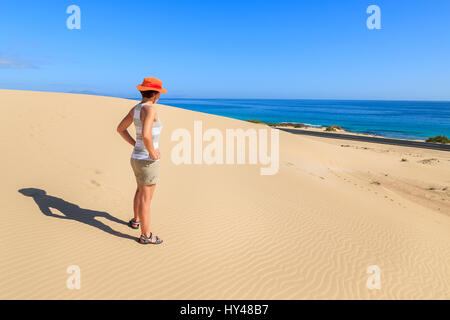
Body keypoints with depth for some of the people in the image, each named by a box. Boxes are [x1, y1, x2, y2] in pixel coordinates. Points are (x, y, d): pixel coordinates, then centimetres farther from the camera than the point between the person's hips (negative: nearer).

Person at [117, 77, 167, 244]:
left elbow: (120, 128, 16)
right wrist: (153, 153, -19)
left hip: (136, 158, 9)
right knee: (146, 199, 4)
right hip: (147, 162, -9)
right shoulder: (150, 108, -21)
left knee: (141, 190, 31)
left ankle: (136, 220, 50)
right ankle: (146, 235, 19)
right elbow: (146, 134, -36)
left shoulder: (136, 108, 6)